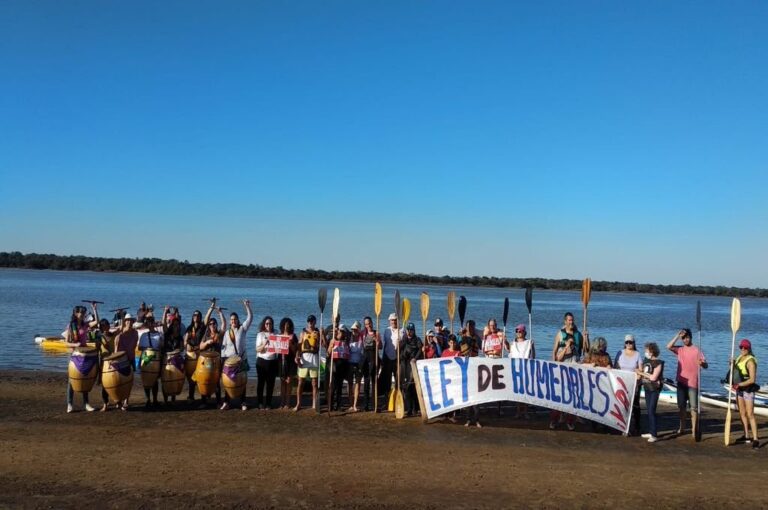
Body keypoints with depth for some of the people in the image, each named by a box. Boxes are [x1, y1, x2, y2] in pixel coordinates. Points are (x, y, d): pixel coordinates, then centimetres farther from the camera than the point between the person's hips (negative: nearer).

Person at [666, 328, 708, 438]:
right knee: (681, 406, 11)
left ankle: (694, 429, 2)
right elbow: (669, 346, -12)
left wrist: (702, 363, -34)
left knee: (694, 407, -1)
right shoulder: (680, 349, 6)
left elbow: (705, 365, -10)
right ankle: (682, 428, 22)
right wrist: (678, 336, -13)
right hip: (681, 382, 4)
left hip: (693, 383, -4)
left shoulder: (696, 350, -5)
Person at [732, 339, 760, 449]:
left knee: (750, 414, -12)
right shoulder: (739, 357, 7)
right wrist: (732, 364, -2)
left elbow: (752, 379, -23)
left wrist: (739, 384, -27)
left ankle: (755, 439, -12)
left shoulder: (750, 361, -18)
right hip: (739, 389, 8)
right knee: (742, 413, 13)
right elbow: (734, 371, 17)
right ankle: (746, 436, 23)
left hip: (748, 390, -8)